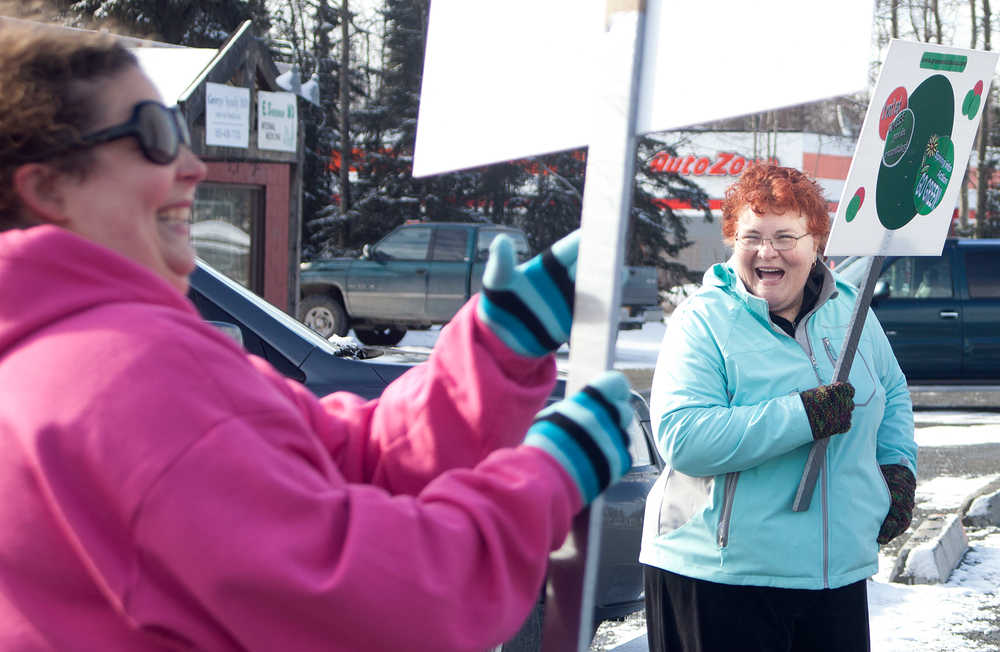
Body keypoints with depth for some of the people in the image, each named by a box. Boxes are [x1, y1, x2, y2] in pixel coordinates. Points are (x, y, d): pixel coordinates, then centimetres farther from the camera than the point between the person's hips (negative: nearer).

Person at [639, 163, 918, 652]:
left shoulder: (850, 310, 10)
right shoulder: (703, 322, -9)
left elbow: (893, 395, 27)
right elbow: (682, 439, -22)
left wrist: (898, 466, 8)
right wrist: (807, 415, -23)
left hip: (839, 572, 6)